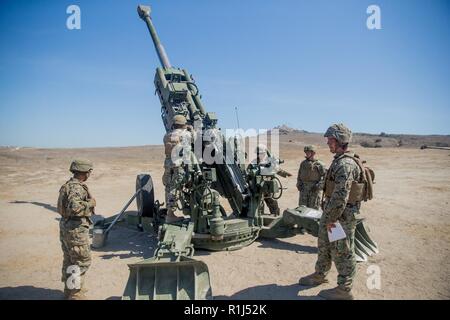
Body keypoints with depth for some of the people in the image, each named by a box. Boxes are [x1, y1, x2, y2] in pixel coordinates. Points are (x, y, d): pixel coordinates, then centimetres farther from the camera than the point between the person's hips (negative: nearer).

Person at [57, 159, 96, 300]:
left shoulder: (69, 184, 11)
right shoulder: (76, 187, -21)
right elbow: (74, 207, -36)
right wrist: (90, 203, -22)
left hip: (66, 227, 10)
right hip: (75, 230, -10)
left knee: (70, 260, 21)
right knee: (82, 261, 1)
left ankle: (70, 289, 36)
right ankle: (75, 294, 12)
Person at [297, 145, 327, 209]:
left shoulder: (319, 164, -6)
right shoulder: (303, 163, 10)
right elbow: (299, 175, 21)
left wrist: (318, 186, -16)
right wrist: (299, 184, 7)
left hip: (314, 190, -4)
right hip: (304, 189, 5)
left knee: (314, 209, 2)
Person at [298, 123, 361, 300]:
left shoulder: (345, 164, -24)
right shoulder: (338, 161, 9)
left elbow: (341, 196, -28)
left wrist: (330, 219, -20)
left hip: (341, 216, -10)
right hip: (330, 212, 10)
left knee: (342, 253, 5)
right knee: (324, 246, 22)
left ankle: (344, 290, 22)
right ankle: (319, 275, 40)